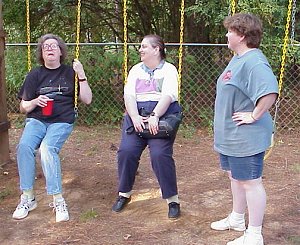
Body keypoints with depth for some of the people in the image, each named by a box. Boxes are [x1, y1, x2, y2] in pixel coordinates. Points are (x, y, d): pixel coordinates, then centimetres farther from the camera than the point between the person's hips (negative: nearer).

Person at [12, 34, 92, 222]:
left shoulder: (70, 73, 10)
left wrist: (81, 76, -5)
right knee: (24, 146, -28)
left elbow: (87, 100, 4)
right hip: (37, 120, 2)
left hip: (62, 122, -2)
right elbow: (23, 107, 13)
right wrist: (36, 101, -8)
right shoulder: (35, 75, 11)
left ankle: (58, 200, -26)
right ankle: (28, 197, -19)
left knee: (48, 148, -31)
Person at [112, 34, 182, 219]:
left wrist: (154, 116, -24)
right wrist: (135, 117, -13)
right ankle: (124, 194, 7)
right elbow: (129, 95, 5)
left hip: (162, 116, -4)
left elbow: (168, 96, -9)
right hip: (137, 116, 4)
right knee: (126, 151, -14)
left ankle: (173, 200, -5)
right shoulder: (136, 69, 18)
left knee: (160, 155, -20)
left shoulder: (169, 70, 6)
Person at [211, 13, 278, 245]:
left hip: (245, 138, -10)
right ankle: (237, 219, 41)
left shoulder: (254, 62, -23)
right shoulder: (237, 59, 11)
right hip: (230, 136, 10)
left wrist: (254, 116, -27)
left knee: (250, 182, 1)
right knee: (235, 176, 22)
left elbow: (270, 91, -38)